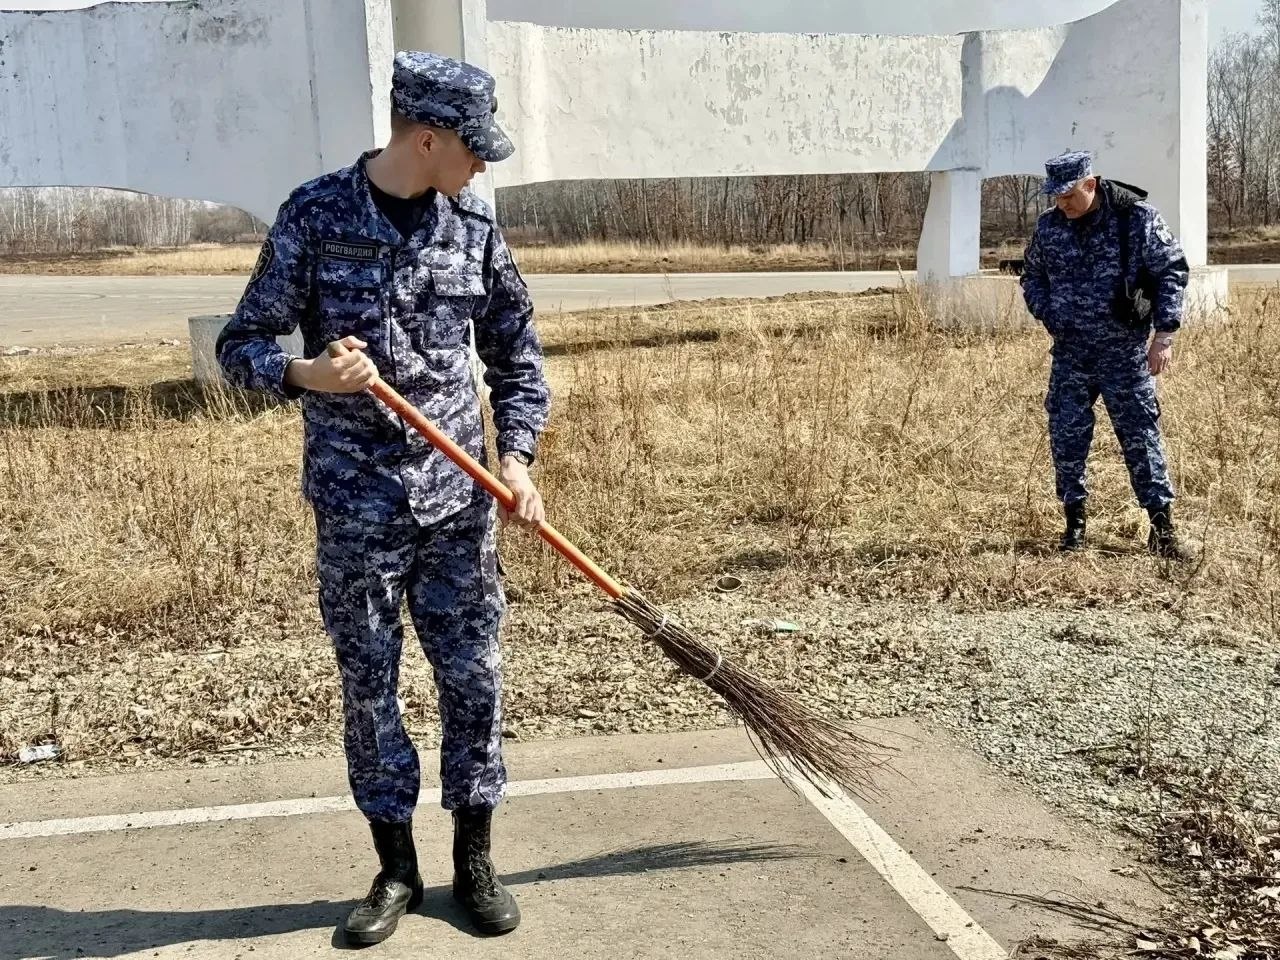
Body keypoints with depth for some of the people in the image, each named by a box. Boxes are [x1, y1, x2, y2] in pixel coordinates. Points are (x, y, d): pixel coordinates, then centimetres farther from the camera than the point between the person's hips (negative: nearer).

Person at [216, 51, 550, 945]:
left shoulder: (474, 223, 3)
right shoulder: (315, 215, -6)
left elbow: (515, 348, 10)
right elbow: (242, 343, -2)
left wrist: (517, 453, -2)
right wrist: (307, 375, -23)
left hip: (460, 496, 2)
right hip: (355, 502, -2)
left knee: (474, 676, 6)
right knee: (370, 686, 7)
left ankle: (475, 861, 24)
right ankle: (397, 869, 24)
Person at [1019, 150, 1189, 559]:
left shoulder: (1138, 219, -8)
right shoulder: (1049, 226, 3)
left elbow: (1172, 272, -4)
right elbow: (1032, 276, 18)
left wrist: (1164, 333, -10)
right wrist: (1048, 315, 1)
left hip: (1125, 352, -3)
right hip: (1070, 353, 4)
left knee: (1140, 435, 0)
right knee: (1066, 437, 4)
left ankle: (1162, 525, 8)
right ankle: (1074, 521, 18)